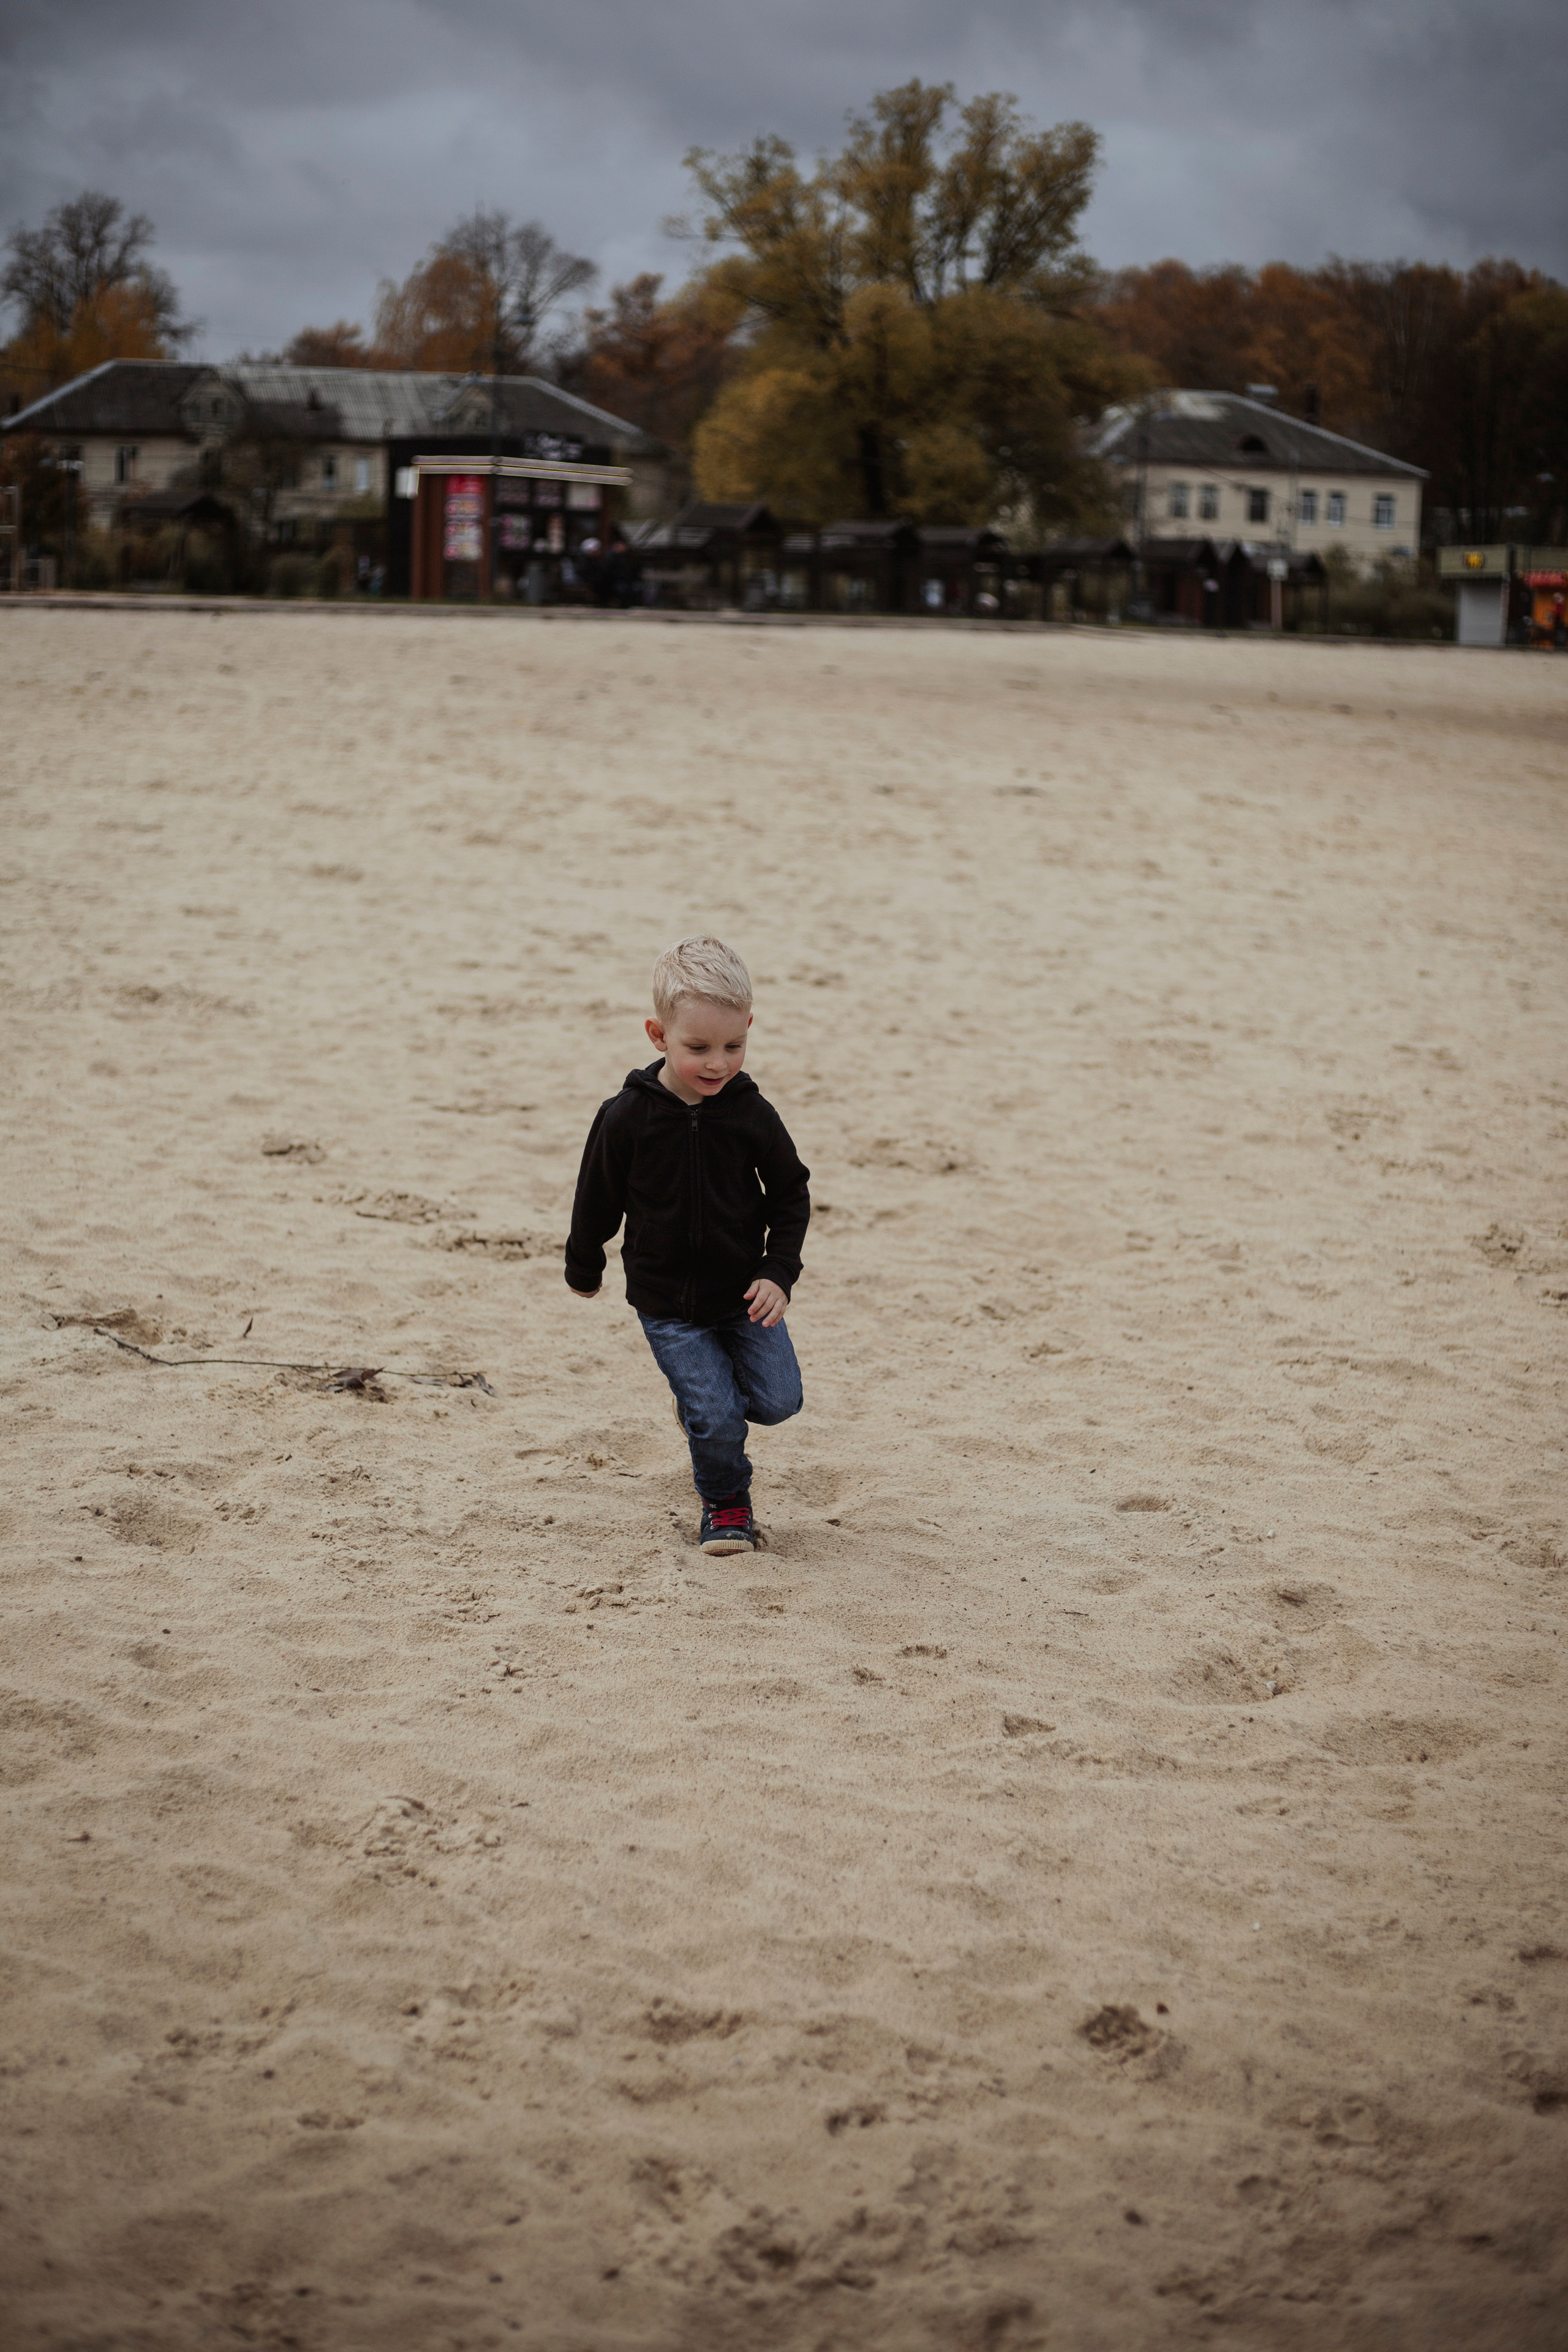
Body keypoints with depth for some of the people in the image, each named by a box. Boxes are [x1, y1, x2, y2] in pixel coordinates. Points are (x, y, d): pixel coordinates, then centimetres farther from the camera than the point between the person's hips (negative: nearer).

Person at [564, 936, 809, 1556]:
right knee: (716, 1418, -8)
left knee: (778, 1400, 0)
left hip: (745, 1292, 2)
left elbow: (791, 1194, 3)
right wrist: (583, 1269, 13)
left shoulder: (752, 1114, -11)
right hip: (667, 1302, -2)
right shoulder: (627, 1118, -16)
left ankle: (703, 1399, 32)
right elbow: (597, 1201, 0)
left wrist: (779, 1273, -7)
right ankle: (725, 1503, 21)